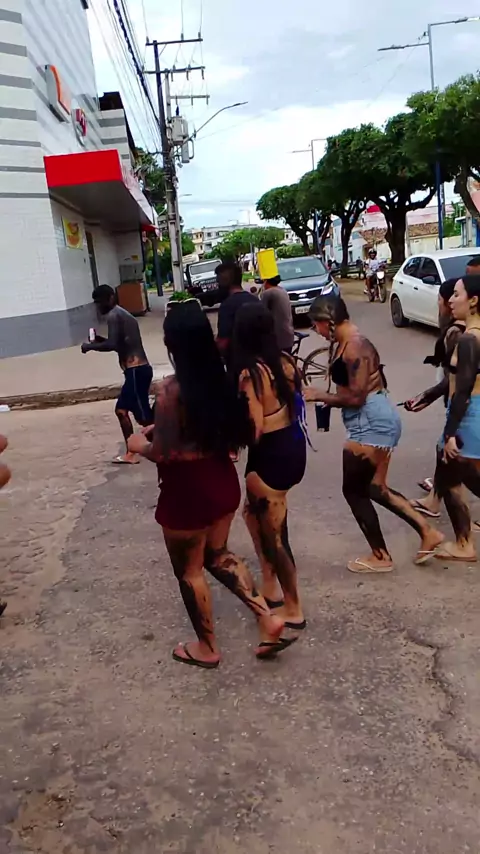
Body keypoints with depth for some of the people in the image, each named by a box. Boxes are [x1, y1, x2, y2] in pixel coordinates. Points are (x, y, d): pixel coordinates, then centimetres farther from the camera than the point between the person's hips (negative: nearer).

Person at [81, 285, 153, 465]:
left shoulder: (113, 316, -10)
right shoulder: (123, 315, 21)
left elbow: (112, 345, -23)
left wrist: (90, 346, -8)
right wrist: (101, 340, 16)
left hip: (136, 370, -11)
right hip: (137, 369, 11)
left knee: (143, 416, -7)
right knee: (121, 409, 16)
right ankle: (131, 453, 21)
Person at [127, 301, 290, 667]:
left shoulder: (171, 391, -23)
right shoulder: (223, 379, -3)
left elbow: (163, 453, -23)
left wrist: (140, 444, 0)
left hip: (187, 491, -7)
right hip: (223, 480, 7)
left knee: (189, 570, 15)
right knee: (217, 555, 27)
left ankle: (207, 648, 32)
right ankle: (268, 619, 21)